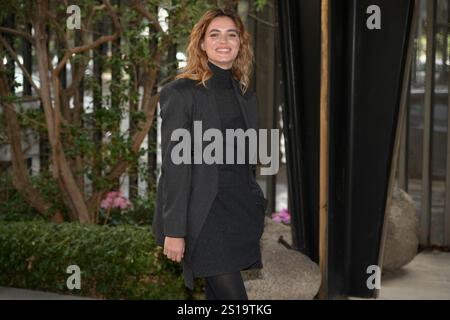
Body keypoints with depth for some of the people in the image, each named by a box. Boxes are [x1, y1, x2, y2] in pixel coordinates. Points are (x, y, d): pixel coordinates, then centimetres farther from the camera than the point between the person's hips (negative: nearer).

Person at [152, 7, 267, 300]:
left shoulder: (247, 97, 14)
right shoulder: (180, 92, -6)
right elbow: (174, 166, -10)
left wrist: (256, 213, 18)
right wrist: (174, 230, -14)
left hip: (243, 211, 6)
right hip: (203, 214, -6)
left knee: (219, 294, 10)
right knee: (231, 295, -10)